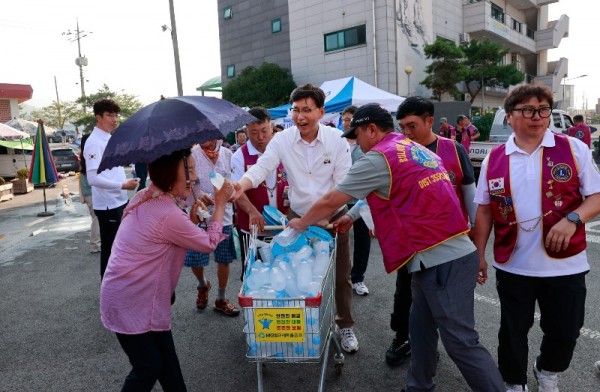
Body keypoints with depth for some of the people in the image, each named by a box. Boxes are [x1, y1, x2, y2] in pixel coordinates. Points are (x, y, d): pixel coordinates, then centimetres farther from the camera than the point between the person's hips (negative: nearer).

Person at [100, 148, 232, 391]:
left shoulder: (146, 198, 2)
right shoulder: (167, 214, -28)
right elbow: (209, 243, -14)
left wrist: (191, 219, -3)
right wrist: (220, 204, -6)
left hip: (133, 293, 9)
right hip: (131, 303, -9)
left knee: (166, 359, 18)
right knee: (148, 368, 6)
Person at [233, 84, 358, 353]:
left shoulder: (337, 139, -12)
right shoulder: (282, 140, -10)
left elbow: (342, 183, -10)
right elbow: (261, 168, -19)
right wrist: (242, 185, -40)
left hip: (333, 217, 0)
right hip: (298, 217, 1)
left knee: (340, 276, 11)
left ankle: (345, 326, 33)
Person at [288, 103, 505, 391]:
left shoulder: (379, 158, -11)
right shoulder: (415, 149, 16)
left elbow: (330, 201, -3)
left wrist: (301, 223, 14)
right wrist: (353, 217, 29)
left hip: (441, 260, -9)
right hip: (453, 252, 9)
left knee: (461, 343, 0)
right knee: (421, 328, 19)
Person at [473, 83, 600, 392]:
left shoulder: (574, 149, -3)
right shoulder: (494, 159, 1)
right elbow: (484, 210, 6)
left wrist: (572, 219, -22)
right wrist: (479, 254, 3)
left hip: (565, 265, 0)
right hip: (513, 265, 1)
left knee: (565, 331, 14)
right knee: (513, 330, 14)